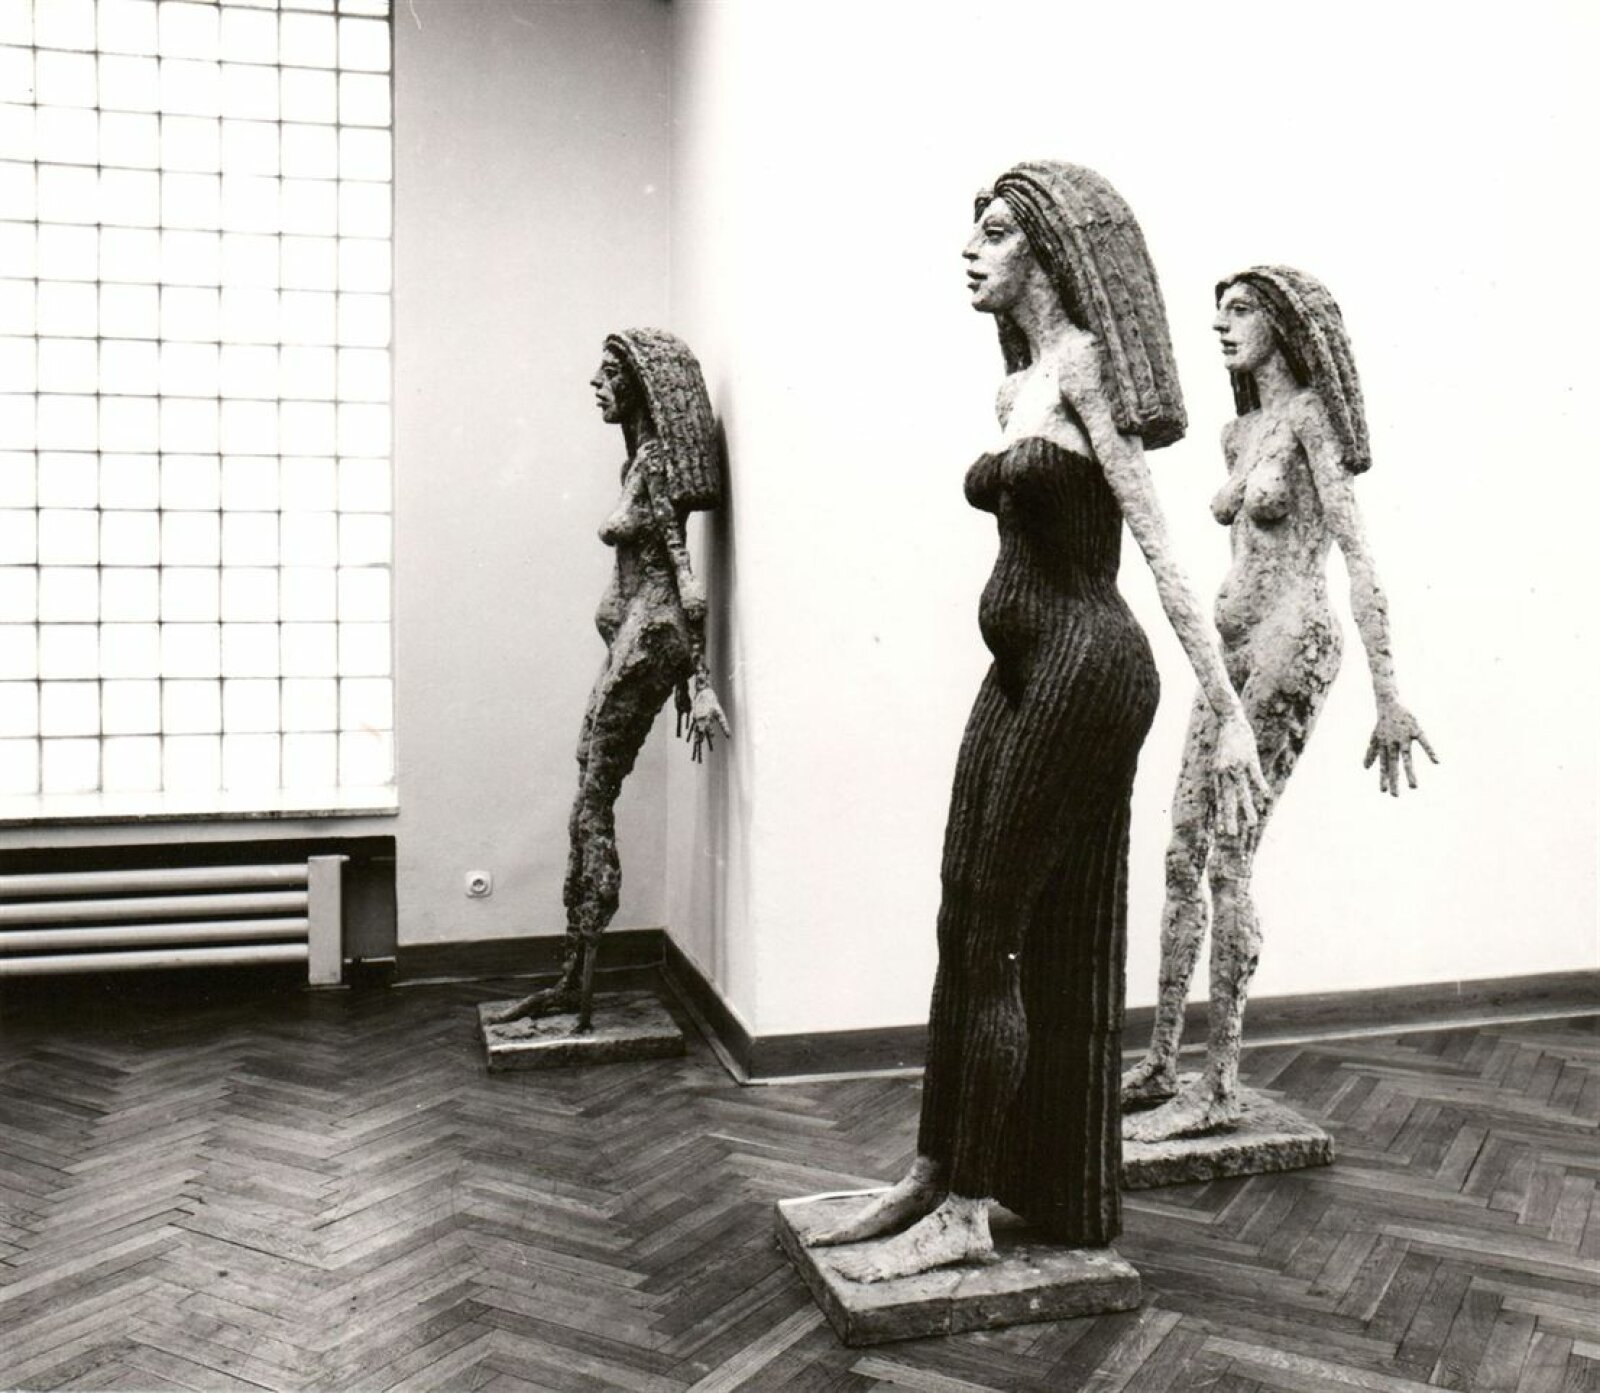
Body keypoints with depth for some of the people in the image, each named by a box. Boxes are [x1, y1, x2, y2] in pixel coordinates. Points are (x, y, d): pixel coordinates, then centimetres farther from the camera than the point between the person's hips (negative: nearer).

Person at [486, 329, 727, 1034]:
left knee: (592, 805, -5)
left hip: (646, 638, -10)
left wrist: (700, 681, -21)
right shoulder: (640, 459, 15)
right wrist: (688, 673, 19)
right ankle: (572, 981, 16)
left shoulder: (654, 462, -12)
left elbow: (688, 578, -18)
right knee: (591, 806, 9)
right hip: (633, 637, 10)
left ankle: (580, 983, 4)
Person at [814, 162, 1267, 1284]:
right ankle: (937, 1173, 25)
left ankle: (970, 1212, 12)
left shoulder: (1084, 365, -9)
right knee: (965, 926, 12)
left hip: (1084, 665, -9)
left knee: (1002, 939, -2)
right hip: (1020, 671, 9)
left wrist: (1230, 710, -17)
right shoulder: (1015, 388, 16)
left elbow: (1160, 547, -14)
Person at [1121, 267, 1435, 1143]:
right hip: (1233, 650, 8)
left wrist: (1387, 696, -19)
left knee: (1225, 865, -8)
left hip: (1288, 646, -8)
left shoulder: (1308, 418, -6)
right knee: (1182, 858, 7)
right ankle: (1161, 1064, 16)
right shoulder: (1239, 434, 17)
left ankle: (1218, 1087, 2)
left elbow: (1356, 557, -13)